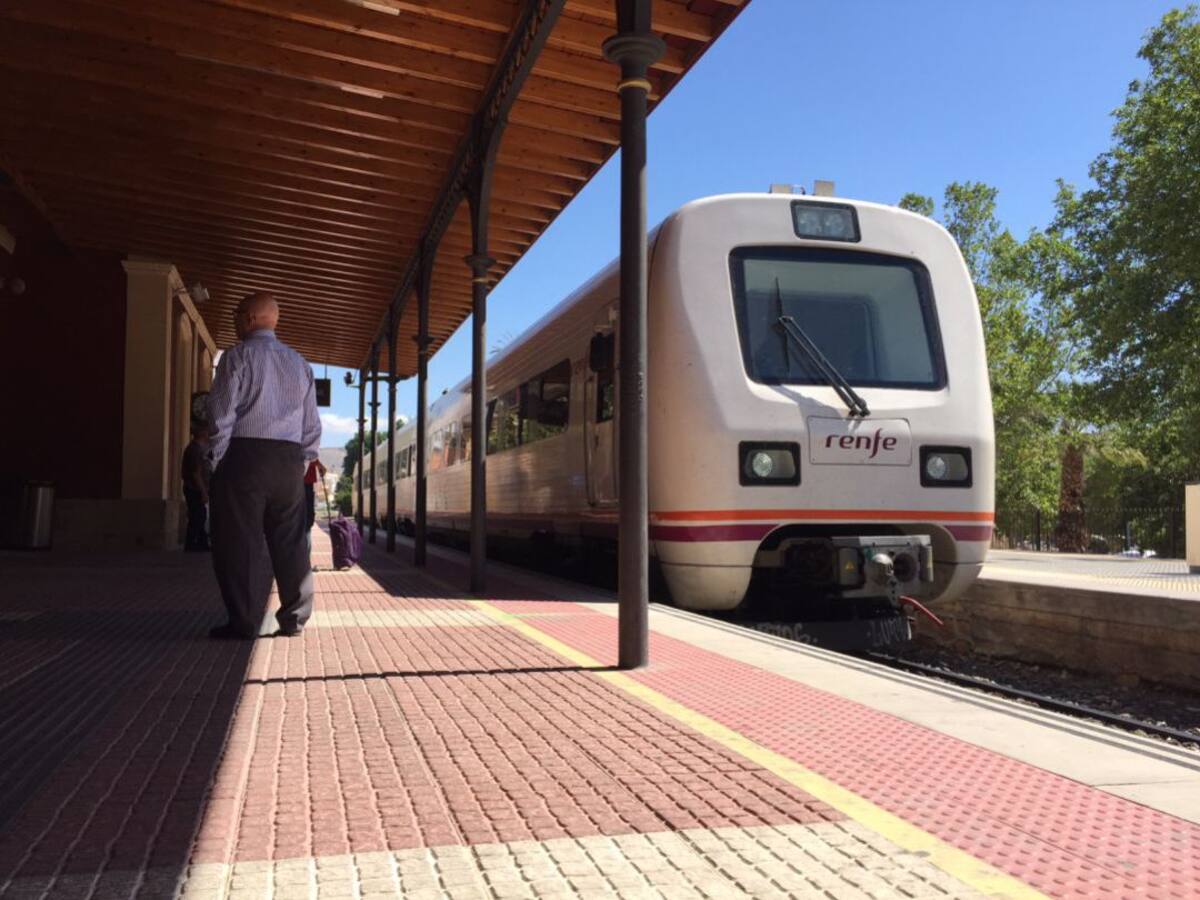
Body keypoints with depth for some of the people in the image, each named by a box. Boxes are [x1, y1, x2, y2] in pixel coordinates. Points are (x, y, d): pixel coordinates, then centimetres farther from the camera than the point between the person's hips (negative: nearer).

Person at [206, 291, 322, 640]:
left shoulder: (238, 356, -1)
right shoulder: (299, 363, 16)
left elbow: (222, 412, -8)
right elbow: (312, 424, 15)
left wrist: (216, 459, -1)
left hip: (245, 454, -5)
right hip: (290, 459, 5)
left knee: (240, 541, -1)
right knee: (290, 542, 8)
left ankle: (244, 622, -1)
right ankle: (294, 619, 11)